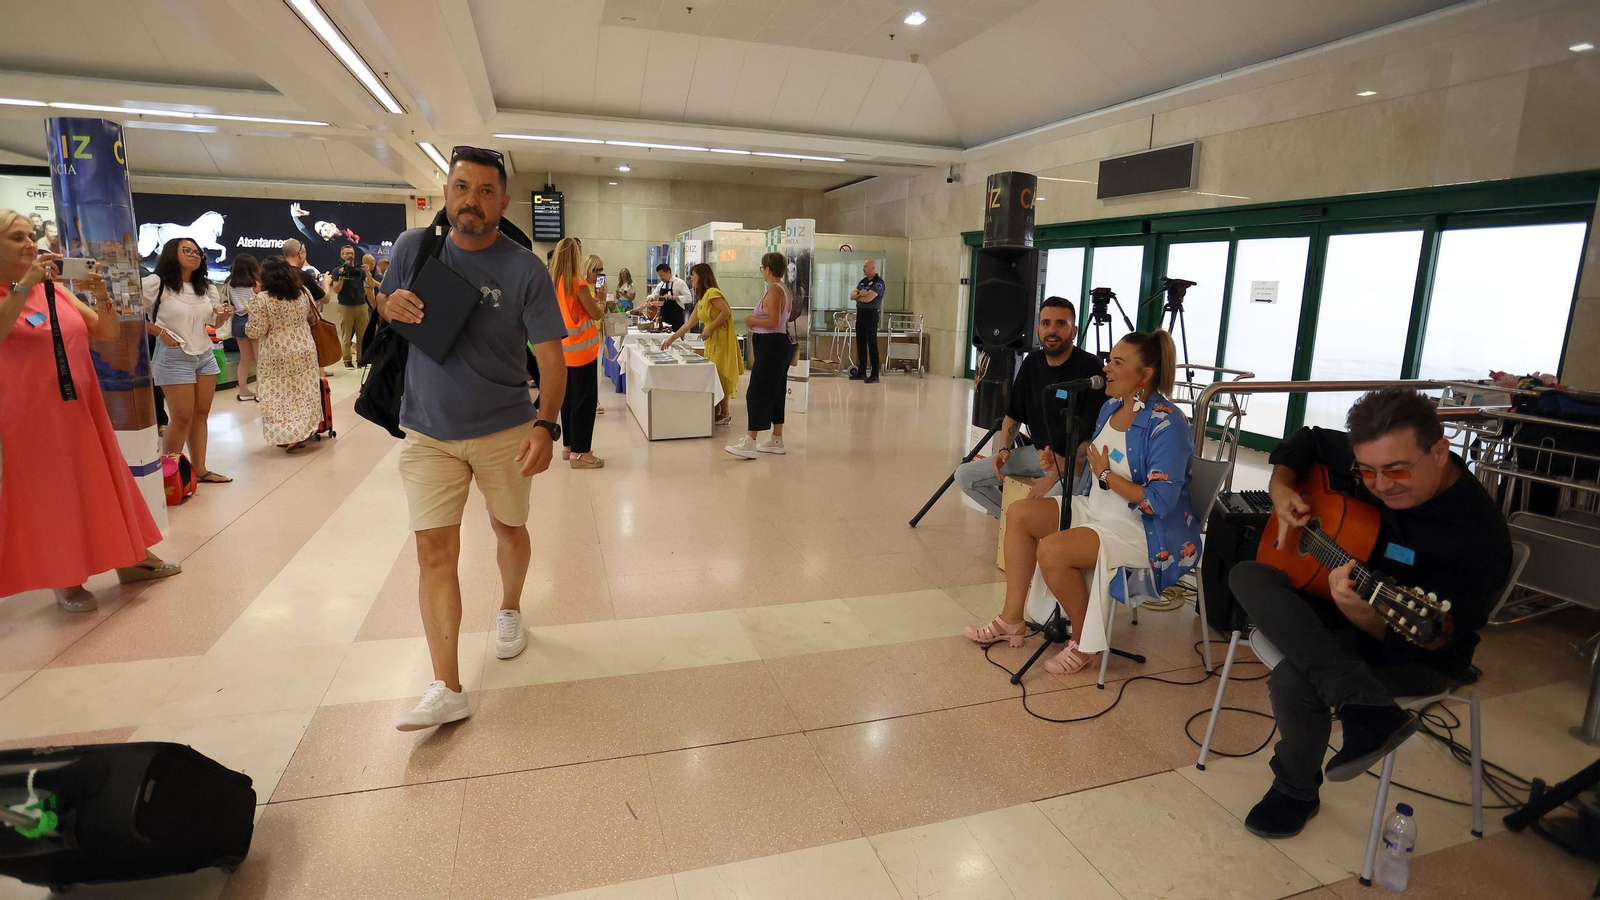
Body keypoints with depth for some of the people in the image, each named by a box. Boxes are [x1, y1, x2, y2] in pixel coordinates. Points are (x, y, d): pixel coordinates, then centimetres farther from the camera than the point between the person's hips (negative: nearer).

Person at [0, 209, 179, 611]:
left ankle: (129, 558, 25)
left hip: (80, 409, 5)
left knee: (102, 484, 13)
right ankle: (65, 581, 16)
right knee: (47, 495, 5)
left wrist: (101, 295, -12)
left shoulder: (57, 290, 8)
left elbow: (109, 333, 5)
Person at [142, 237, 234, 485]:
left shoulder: (206, 288, 12)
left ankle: (200, 469, 14)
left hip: (205, 355, 7)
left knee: (201, 414, 7)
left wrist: (222, 316, -3)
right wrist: (160, 332, -14)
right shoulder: (155, 284, -10)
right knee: (182, 418, -6)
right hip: (174, 358, -6)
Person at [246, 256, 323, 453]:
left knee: (279, 395, 6)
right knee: (304, 392, 12)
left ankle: (286, 436, 6)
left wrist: (250, 321, 7)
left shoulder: (262, 299, -13)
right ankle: (304, 432, 18)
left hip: (277, 356, -4)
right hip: (305, 350, 4)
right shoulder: (303, 292, 0)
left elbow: (257, 332, -13)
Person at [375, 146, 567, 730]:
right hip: (428, 433, 2)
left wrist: (547, 427, -29)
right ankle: (446, 690, 1)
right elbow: (381, 304, 16)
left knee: (508, 527, 17)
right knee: (435, 552, -4)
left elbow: (550, 358, -13)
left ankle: (509, 609, 47)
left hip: (505, 431, -1)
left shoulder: (525, 271, -10)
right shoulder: (413, 246, 0)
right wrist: (392, 304, -10)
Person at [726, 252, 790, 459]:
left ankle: (750, 444, -8)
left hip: (771, 346, -10)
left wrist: (752, 321, -10)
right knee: (776, 392, 14)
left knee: (757, 393, -8)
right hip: (781, 344, 11)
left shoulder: (774, 291, -16)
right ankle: (777, 441, 19)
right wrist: (756, 322, 14)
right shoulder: (785, 290, 15)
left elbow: (773, 322, -24)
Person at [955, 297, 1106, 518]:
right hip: (1037, 452, 7)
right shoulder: (1032, 362, 4)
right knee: (965, 475, -3)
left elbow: (1093, 436, -20)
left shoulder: (1089, 367, -16)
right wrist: (1004, 449, -4)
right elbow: (1014, 414, 15)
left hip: (1075, 460, -7)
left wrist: (1055, 477, -26)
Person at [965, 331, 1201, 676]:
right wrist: (1063, 462, -2)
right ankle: (1011, 621, 6)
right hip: (1096, 509, 10)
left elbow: (1160, 502, -27)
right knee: (1019, 514, 2)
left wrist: (1105, 475, -20)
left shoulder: (1166, 425, -22)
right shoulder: (1111, 407, 5)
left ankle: (1084, 644, -4)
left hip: (1146, 531, -10)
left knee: (1053, 550, -29)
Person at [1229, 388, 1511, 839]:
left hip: (1420, 660, -7)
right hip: (1339, 613, 7)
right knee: (1246, 577, -19)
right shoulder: (1370, 460, -10)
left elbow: (1418, 640, -29)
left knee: (1294, 679, -31)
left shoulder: (1478, 538, -27)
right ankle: (1363, 711, -29)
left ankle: (1295, 792, 0)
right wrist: (1281, 487, -8)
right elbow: (1307, 440, 11)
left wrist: (1362, 613, -50)